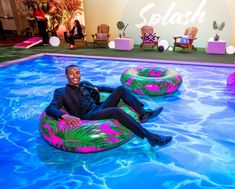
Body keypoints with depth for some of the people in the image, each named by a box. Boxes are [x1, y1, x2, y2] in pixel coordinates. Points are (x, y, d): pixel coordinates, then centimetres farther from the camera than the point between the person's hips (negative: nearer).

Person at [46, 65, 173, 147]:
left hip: (99, 108, 8)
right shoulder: (61, 92, 0)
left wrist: (120, 92, 22)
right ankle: (150, 137, -34)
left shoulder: (84, 84, 18)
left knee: (120, 89, -3)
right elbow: (50, 108, -14)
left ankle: (142, 113, -11)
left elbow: (100, 88, 31)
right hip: (88, 116, -7)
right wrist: (65, 116, -36)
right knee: (116, 111, -34)